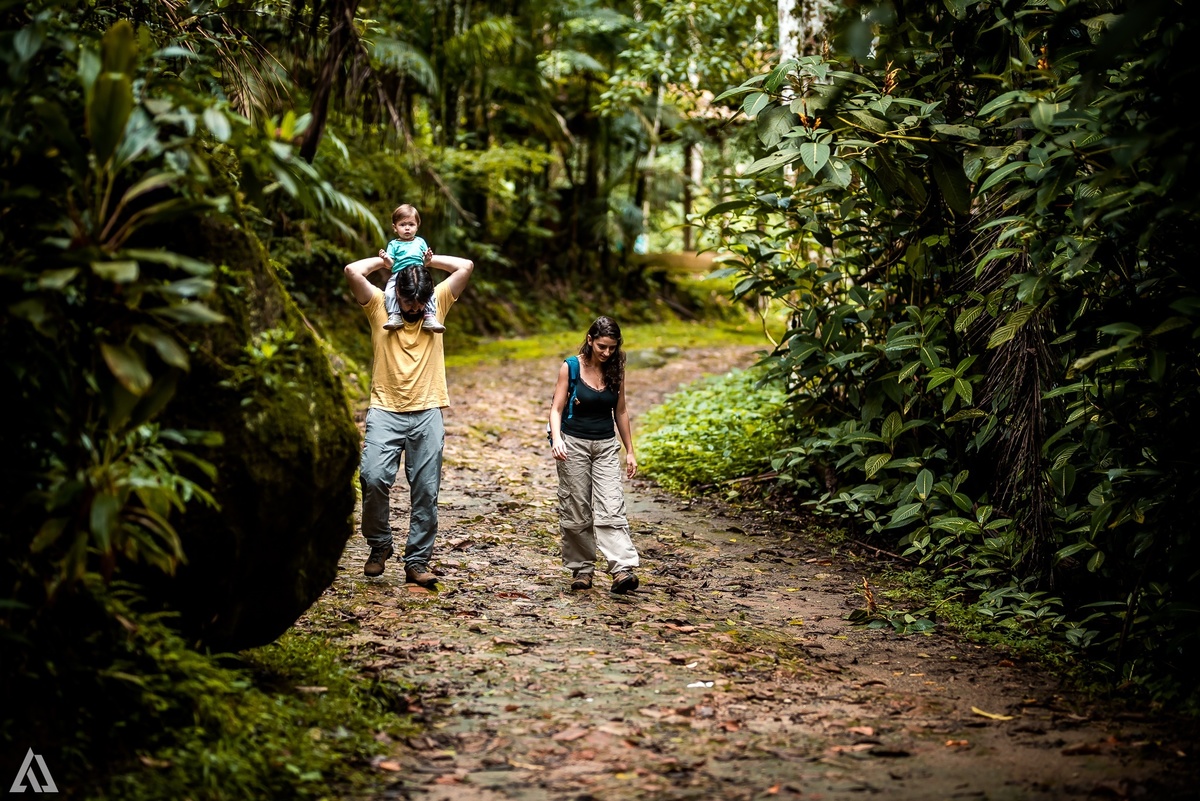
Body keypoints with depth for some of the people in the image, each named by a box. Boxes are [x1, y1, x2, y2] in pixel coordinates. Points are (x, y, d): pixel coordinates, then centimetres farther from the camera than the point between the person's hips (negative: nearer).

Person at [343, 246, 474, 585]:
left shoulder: (438, 302, 7)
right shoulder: (378, 304, 2)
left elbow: (466, 266, -1)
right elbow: (353, 271, -12)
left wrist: (429, 260, 8)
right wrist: (384, 261, 3)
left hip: (427, 414, 2)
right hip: (385, 411, -2)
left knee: (426, 491, 1)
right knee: (373, 477, -17)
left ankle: (417, 561, 9)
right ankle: (379, 544, 5)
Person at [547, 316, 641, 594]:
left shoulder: (616, 370, 3)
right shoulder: (570, 368, -6)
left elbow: (620, 411, 12)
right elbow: (556, 408, -5)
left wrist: (629, 450, 12)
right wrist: (556, 438, -23)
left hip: (606, 446, 2)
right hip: (574, 445, -2)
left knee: (611, 508, -10)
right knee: (576, 513, 3)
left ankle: (623, 570, -19)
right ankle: (581, 569, 14)